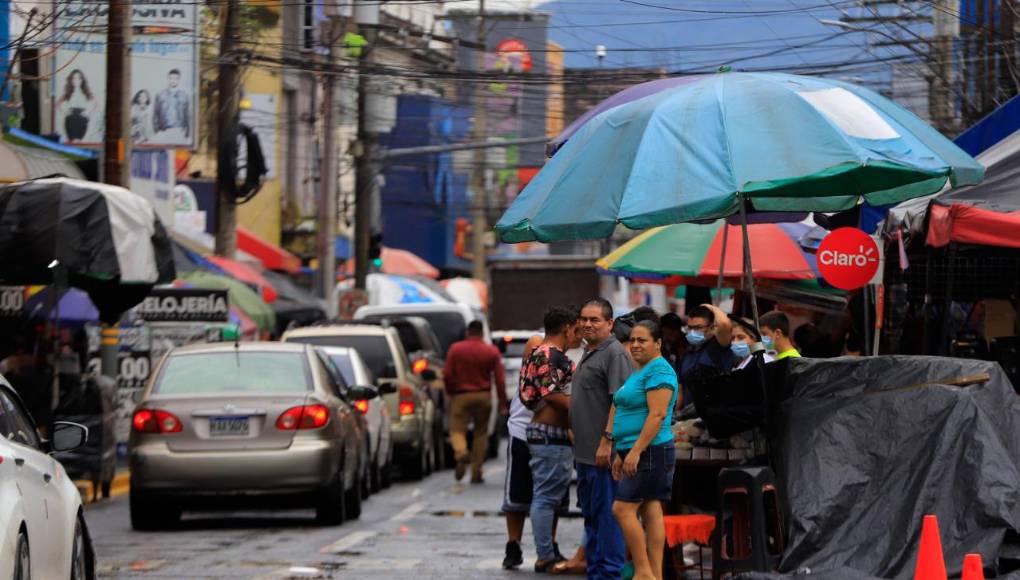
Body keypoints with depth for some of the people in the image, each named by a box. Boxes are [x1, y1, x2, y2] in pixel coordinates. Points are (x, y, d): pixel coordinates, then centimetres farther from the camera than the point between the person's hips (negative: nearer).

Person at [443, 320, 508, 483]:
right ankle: (476, 472, 9)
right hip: (483, 396, 1)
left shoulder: (455, 349, -2)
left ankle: (460, 452, -32)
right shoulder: (492, 352, -1)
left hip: (461, 396, -1)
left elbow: (447, 374, -4)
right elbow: (500, 379, -3)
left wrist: (450, 393, 12)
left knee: (457, 429, 1)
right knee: (480, 433, 11)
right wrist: (502, 403, 1)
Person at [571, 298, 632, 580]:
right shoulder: (589, 354, 19)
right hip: (585, 452, 11)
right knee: (590, 514, 15)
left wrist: (607, 440, -25)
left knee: (606, 513, -8)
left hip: (603, 453, -11)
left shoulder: (615, 354, -13)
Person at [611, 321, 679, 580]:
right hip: (636, 452, 10)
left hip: (650, 451, -10)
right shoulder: (639, 372, 19)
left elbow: (657, 415, -21)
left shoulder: (659, 371, -13)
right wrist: (621, 454, 23)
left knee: (623, 509, -11)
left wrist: (635, 451, -24)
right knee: (651, 512, 6)